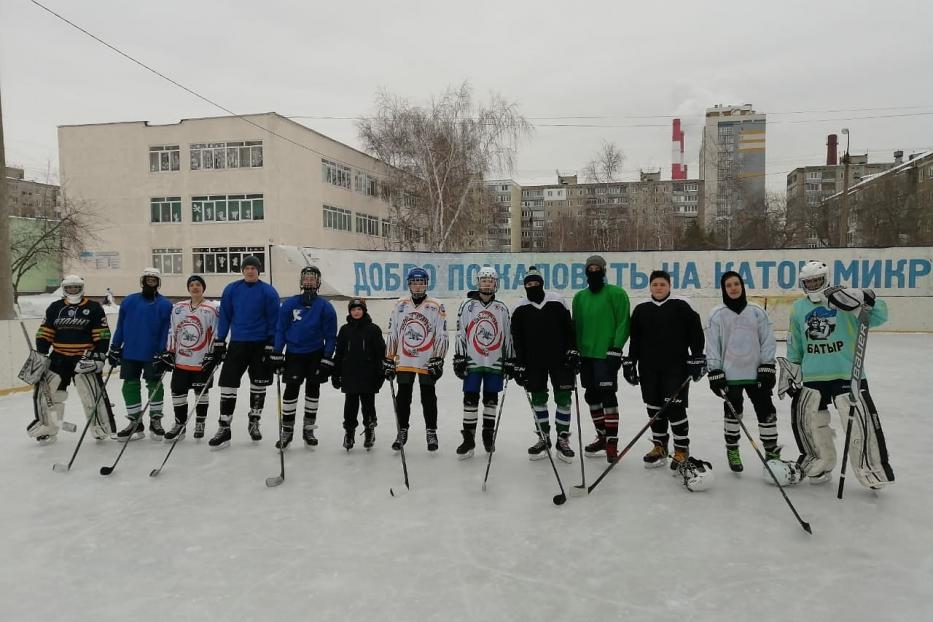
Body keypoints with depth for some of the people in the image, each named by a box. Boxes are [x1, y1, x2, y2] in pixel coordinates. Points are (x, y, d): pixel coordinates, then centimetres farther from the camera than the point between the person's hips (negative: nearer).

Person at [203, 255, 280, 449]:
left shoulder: (268, 291, -5)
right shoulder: (231, 290, 2)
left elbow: (273, 321, -4)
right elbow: (224, 317, 6)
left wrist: (271, 348, -8)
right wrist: (219, 345, 3)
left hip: (261, 345, -1)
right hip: (237, 344, 1)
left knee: (258, 385, 10)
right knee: (228, 384, -4)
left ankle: (254, 423, 28)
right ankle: (224, 430, 3)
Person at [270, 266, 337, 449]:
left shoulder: (325, 307, -3)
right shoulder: (289, 304, -2)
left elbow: (331, 336, -2)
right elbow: (280, 330, 1)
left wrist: (327, 360, -7)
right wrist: (277, 355, -3)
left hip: (316, 355, 0)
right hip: (293, 354, 0)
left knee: (313, 389, 8)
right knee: (291, 390, -2)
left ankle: (308, 429, 20)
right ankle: (287, 430, 10)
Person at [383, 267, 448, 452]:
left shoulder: (436, 307, -3)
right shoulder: (400, 306, 6)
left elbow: (441, 336, -5)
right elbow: (392, 334, 9)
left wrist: (437, 360, -12)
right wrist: (388, 360, 6)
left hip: (427, 363, -3)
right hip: (404, 362, 3)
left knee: (428, 399, 6)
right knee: (402, 398, 9)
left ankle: (431, 432, 19)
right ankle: (402, 432, 23)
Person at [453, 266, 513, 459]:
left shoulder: (502, 308, 8)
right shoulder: (467, 305, 1)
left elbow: (507, 335, 12)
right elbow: (460, 333, 0)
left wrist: (509, 360, 10)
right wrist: (459, 358, -4)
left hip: (495, 363, 2)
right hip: (472, 362, -2)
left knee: (491, 399, 9)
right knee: (470, 399, -2)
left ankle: (488, 435, 22)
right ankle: (468, 438, 5)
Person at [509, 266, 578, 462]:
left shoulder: (557, 302, -1)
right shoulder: (520, 308, 1)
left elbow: (569, 328, 3)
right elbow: (516, 339, 2)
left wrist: (572, 351, -4)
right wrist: (518, 364, -2)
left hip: (559, 359, -1)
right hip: (533, 363, 1)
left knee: (563, 398, -1)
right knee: (538, 399, 8)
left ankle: (563, 440, 10)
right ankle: (543, 439, 22)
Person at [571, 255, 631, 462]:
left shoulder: (616, 293, -4)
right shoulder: (579, 297, 13)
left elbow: (623, 323, -9)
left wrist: (616, 348, -15)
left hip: (606, 354, -6)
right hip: (586, 355, 6)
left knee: (607, 395, -9)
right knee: (592, 396, 11)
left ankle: (612, 442, -3)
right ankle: (602, 437, 25)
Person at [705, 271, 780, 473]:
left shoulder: (757, 312, 2)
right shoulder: (717, 314, -2)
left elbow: (767, 341, 3)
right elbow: (712, 345, -2)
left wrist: (767, 367, -3)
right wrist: (715, 373, -6)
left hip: (756, 373, 1)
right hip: (730, 374, -1)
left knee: (766, 410, 3)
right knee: (732, 413, 10)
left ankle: (772, 452, 16)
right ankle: (732, 451, 25)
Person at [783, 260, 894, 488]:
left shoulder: (845, 299, -4)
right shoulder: (798, 309, 9)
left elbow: (880, 316, -13)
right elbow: (794, 346, 17)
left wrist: (866, 299, -31)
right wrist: (789, 372, 17)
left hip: (847, 373, -4)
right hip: (812, 377, 5)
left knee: (859, 420, -8)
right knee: (805, 418, 9)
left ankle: (872, 468, 10)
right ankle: (820, 465, 27)